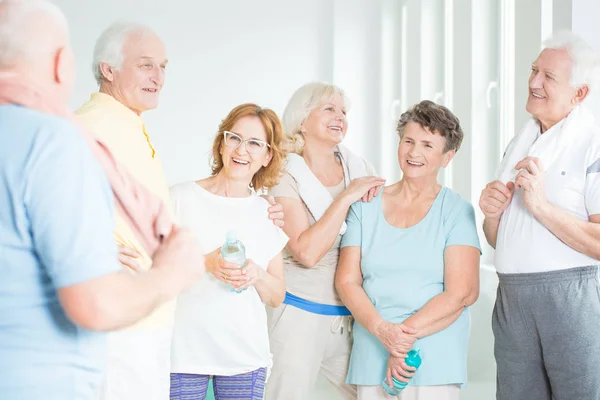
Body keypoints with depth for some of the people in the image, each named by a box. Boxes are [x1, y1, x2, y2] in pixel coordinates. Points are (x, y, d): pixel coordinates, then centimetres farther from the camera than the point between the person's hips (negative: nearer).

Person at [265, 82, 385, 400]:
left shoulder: (359, 169, 7)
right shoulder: (287, 180, -5)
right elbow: (306, 252, -18)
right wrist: (346, 197, -16)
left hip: (352, 315, 4)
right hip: (300, 313, -4)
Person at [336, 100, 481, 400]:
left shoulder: (456, 211, 0)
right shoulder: (367, 206, 8)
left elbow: (462, 292, -7)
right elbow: (347, 281, 2)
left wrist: (407, 332, -14)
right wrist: (382, 330, -14)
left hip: (435, 359, -2)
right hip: (371, 353, 2)